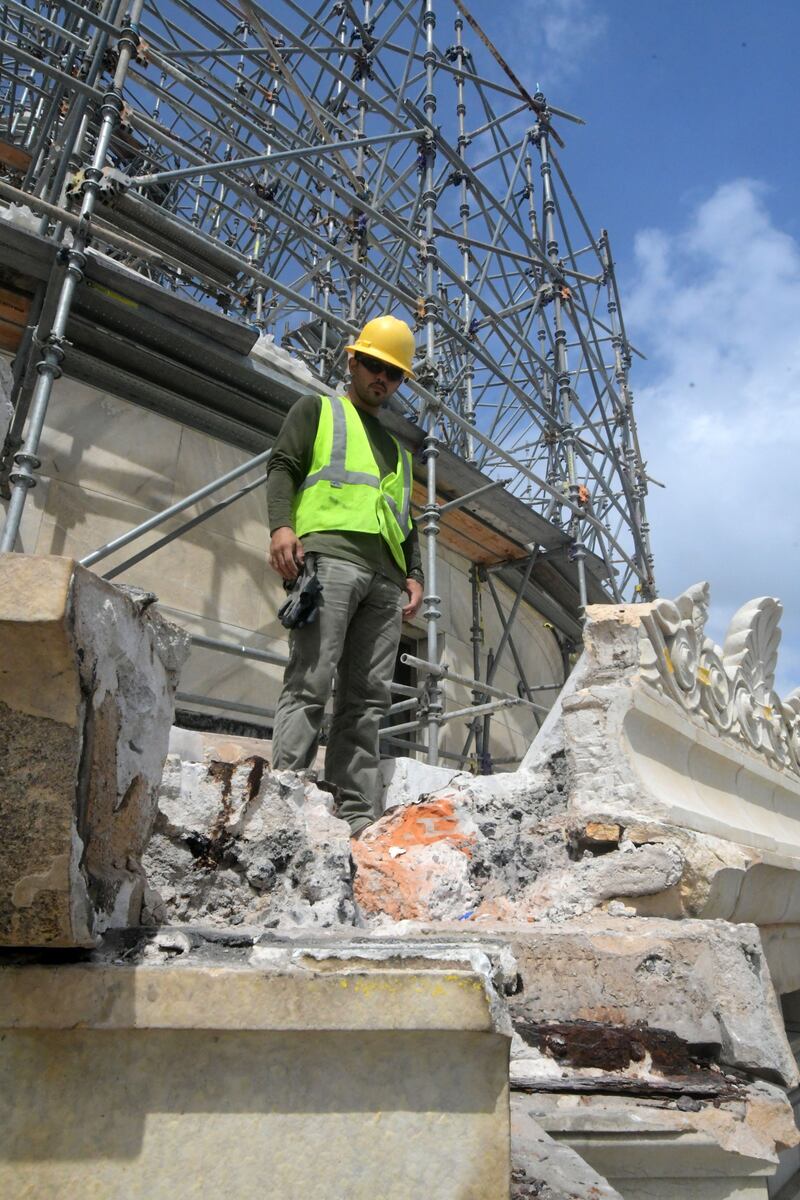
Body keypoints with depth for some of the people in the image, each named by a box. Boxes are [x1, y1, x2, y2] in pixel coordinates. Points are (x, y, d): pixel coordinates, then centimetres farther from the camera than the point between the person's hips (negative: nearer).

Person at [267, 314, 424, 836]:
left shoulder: (397, 448, 35)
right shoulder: (318, 409, 21)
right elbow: (283, 466, 5)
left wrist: (414, 574, 13)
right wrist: (281, 525, -14)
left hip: (386, 577, 5)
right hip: (329, 553, -5)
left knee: (368, 698, -3)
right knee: (310, 681, -16)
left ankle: (358, 816, -4)